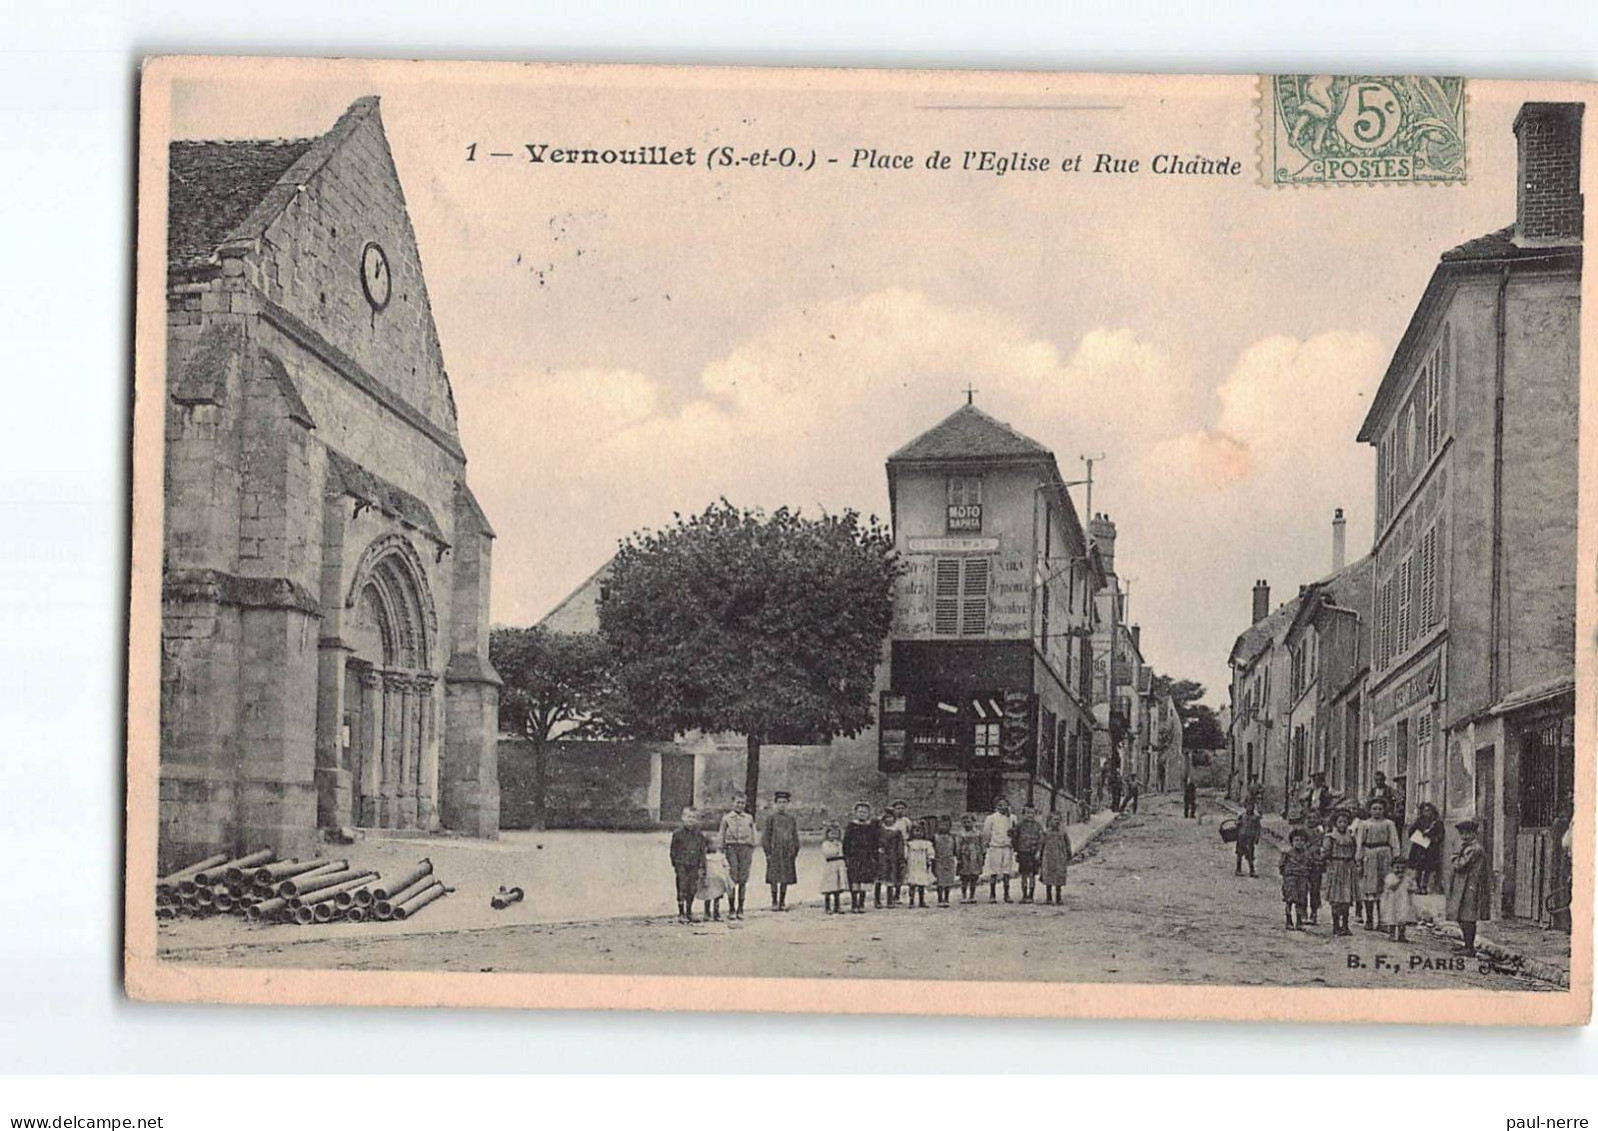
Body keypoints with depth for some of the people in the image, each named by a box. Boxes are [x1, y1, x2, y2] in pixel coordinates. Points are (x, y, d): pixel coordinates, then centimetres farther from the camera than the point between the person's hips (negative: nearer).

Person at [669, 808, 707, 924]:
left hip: (694, 866, 3)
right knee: (682, 889, -4)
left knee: (692, 890, 6)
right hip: (681, 865, -3)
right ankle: (681, 914, 2)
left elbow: (702, 851, 9)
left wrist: (701, 867, 5)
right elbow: (673, 851, 2)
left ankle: (689, 913, 19)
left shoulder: (698, 833, 6)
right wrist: (674, 865, -1)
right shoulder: (677, 833, -3)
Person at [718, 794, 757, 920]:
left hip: (745, 848, 2)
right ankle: (731, 909, -1)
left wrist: (752, 853, 10)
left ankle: (740, 909, 11)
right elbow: (721, 837, 8)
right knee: (732, 879, -7)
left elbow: (753, 837, 14)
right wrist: (722, 853, 2)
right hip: (731, 847, -2)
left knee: (743, 879, 3)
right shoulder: (726, 818, 6)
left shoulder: (749, 819, 11)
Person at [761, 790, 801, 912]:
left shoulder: (791, 819, 10)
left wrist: (795, 851, 7)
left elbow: (795, 837, 14)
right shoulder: (771, 818, 1)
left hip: (788, 854, 3)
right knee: (774, 878, -5)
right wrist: (768, 852, -7)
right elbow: (765, 837, 0)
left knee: (786, 879, 4)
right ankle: (774, 902, 1)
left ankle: (782, 902, 11)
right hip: (774, 853, -3)